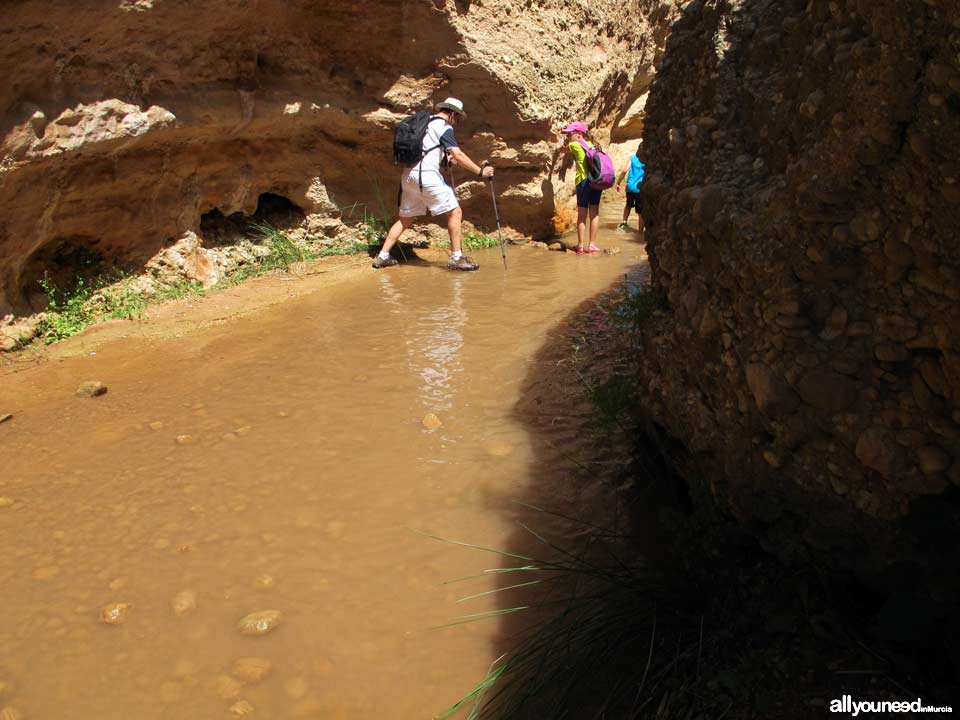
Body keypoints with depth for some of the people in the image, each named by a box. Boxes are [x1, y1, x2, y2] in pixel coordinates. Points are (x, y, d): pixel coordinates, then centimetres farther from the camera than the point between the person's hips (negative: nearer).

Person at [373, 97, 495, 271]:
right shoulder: (443, 126, -3)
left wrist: (444, 155, 36)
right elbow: (458, 155, -13)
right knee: (455, 212, -2)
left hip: (408, 175, 8)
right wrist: (480, 171, -10)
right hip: (427, 175, -8)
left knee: (405, 218, 16)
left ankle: (382, 257, 15)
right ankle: (456, 258, -3)